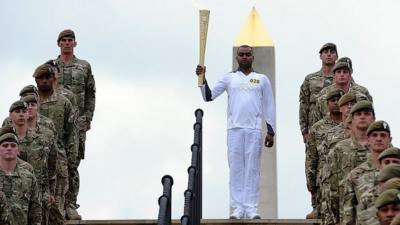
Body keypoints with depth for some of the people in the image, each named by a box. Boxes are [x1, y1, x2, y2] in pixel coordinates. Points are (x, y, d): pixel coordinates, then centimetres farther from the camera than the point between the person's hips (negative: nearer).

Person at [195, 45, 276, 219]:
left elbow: (269, 107, 10)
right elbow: (208, 96, 4)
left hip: (254, 129, 0)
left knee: (252, 169, -2)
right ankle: (238, 208, 2)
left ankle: (251, 208, 0)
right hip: (234, 129, 1)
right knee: (235, 168, -1)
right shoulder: (229, 78, 10)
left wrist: (271, 131, 4)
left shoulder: (262, 79, 10)